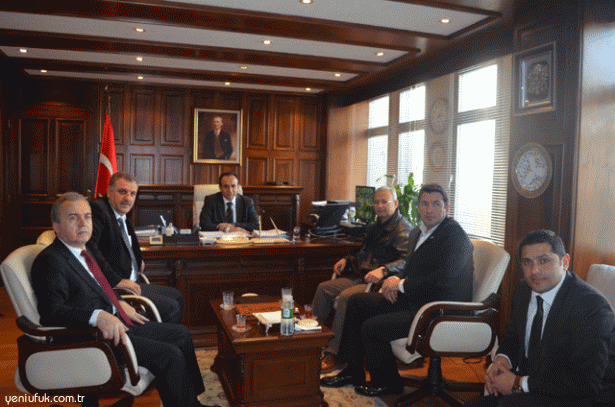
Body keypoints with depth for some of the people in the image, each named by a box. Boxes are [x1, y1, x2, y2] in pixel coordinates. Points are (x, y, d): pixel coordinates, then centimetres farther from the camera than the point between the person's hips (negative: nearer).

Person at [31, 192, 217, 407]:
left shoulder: (82, 251, 13)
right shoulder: (50, 261, -16)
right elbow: (53, 311, -26)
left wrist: (119, 303, 12)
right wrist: (98, 316, -40)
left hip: (115, 322, 10)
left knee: (181, 334, 11)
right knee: (170, 355, -18)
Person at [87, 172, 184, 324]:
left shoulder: (122, 217, 14)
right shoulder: (98, 208, -15)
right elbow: (89, 246, -32)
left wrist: (138, 259, 17)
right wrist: (117, 281, -30)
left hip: (132, 283, 10)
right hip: (113, 289, -10)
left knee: (176, 297, 15)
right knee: (171, 308, -15)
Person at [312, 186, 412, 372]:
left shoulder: (403, 229, -8)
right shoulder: (375, 227, 21)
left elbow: (406, 261, -22)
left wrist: (383, 270, -36)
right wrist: (347, 260, 14)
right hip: (360, 277, 9)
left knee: (345, 297, -30)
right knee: (324, 288, -4)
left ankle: (334, 354, -22)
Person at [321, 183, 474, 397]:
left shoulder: (455, 236, -15)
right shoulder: (418, 232, 13)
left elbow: (444, 278, -25)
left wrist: (402, 284, -16)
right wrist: (394, 280, -3)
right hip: (413, 300, 10)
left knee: (371, 327, -20)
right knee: (357, 302, 7)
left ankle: (387, 383, 7)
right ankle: (352, 370, 16)